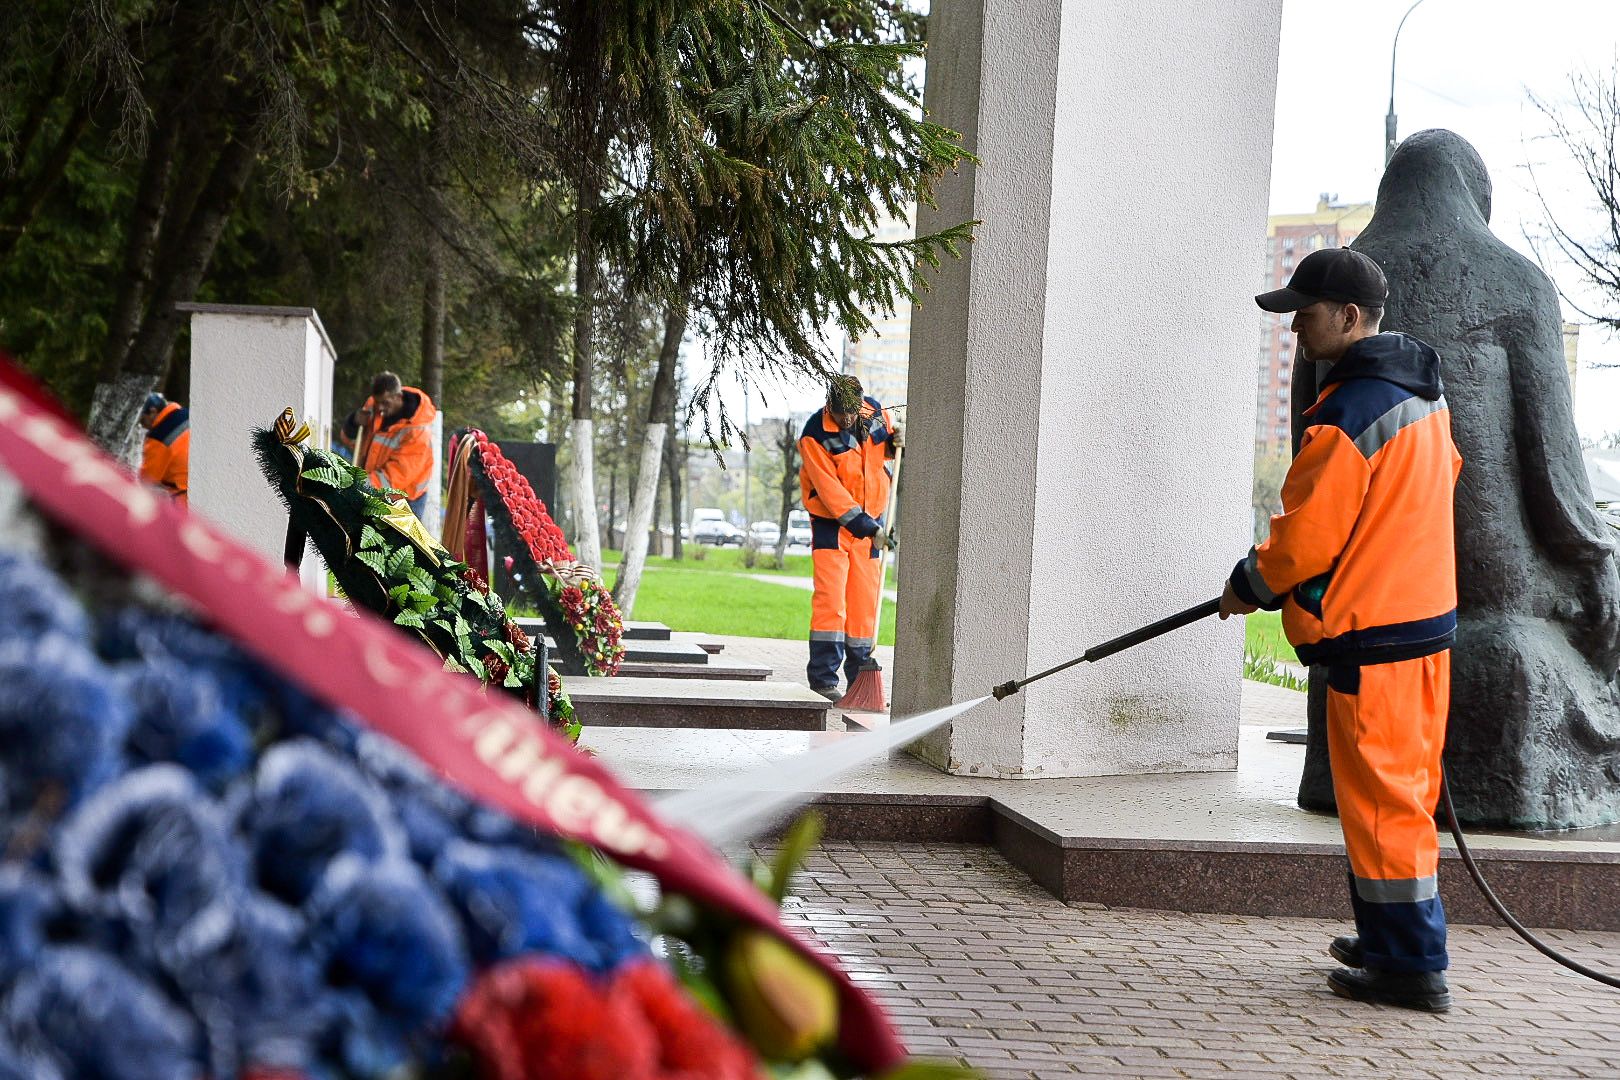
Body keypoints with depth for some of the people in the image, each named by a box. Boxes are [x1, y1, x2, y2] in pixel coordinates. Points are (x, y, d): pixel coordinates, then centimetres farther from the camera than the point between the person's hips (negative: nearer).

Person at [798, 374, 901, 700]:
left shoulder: (874, 410, -3)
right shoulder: (815, 435, -19)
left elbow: (886, 447, 18)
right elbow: (830, 490, -23)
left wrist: (897, 439, -7)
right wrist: (866, 527, -27)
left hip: (871, 519, 5)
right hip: (831, 523, -5)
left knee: (866, 600, 5)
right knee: (830, 599, -13)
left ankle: (860, 679, 12)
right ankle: (823, 680, -10)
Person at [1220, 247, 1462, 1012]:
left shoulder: (1350, 409, -19)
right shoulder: (1422, 391, 11)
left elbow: (1308, 533, -17)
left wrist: (1249, 587, 0)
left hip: (1373, 639, -10)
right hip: (1424, 613, 10)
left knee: (1381, 797, -2)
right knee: (1403, 792, 17)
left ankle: (1411, 966, 4)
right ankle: (1392, 941, 28)